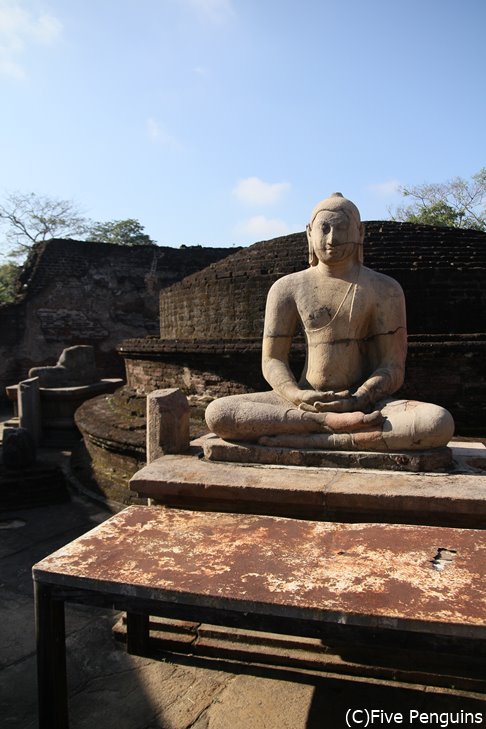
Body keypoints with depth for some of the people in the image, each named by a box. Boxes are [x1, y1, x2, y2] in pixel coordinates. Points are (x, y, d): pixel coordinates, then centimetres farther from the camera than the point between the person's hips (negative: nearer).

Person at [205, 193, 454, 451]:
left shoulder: (384, 289, 4)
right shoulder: (288, 288, 7)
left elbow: (393, 367, -1)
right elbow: (272, 360, 3)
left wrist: (356, 401, -21)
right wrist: (299, 397, -19)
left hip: (366, 404, 0)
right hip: (306, 402, 1)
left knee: (440, 423, -32)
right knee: (217, 413, -24)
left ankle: (306, 440, -32)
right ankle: (333, 423, -31)